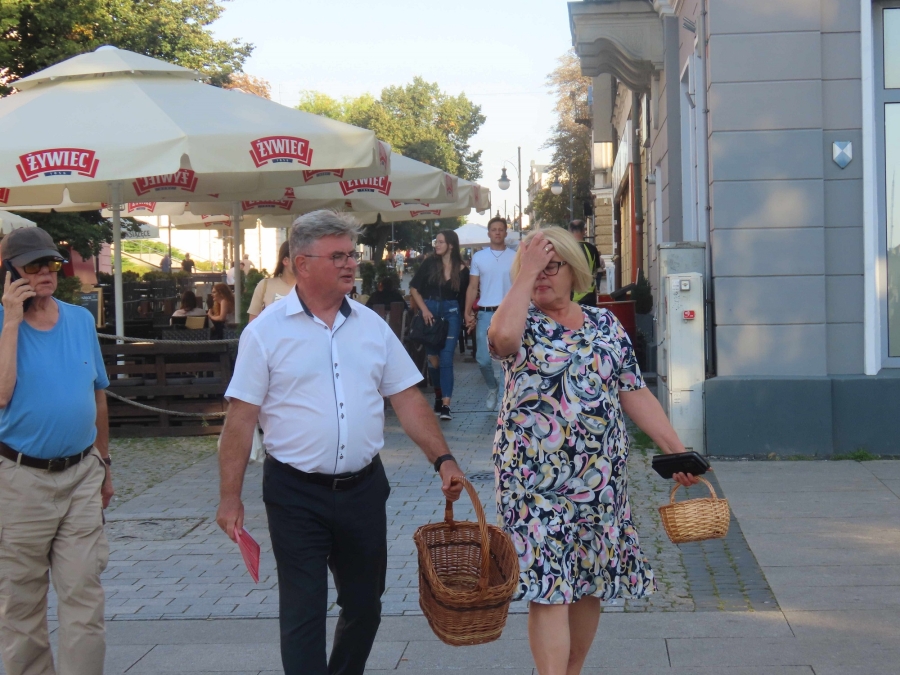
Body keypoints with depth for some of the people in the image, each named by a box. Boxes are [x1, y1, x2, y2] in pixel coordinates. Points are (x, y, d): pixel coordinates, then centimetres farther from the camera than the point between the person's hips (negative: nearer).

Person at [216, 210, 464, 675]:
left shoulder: (372, 326, 5)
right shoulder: (266, 332, -7)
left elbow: (407, 400, 7)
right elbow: (241, 419, -7)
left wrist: (442, 458, -3)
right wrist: (230, 498, -10)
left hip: (363, 487, 4)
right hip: (296, 494, -4)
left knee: (364, 605, 14)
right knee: (303, 614, 0)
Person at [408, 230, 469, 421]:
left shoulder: (461, 269, -1)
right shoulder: (429, 263, -1)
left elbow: (464, 297, 6)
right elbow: (414, 289, 2)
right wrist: (424, 309, -8)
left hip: (451, 314, -1)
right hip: (430, 312, 1)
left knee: (446, 358, -8)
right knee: (433, 358, 9)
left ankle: (445, 405, -11)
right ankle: (438, 396, 28)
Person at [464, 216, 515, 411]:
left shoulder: (515, 257, 3)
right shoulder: (478, 257, 7)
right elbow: (472, 287, 8)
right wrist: (467, 312, -1)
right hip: (485, 313, 1)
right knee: (483, 359, -2)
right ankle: (492, 387, 25)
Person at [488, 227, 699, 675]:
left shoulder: (605, 324, 10)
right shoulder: (522, 322, -1)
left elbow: (635, 394, 10)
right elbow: (502, 336, -27)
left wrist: (677, 450, 3)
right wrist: (525, 273, -18)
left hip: (600, 480, 4)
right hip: (535, 480, -4)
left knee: (590, 585, 11)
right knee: (548, 588, -9)